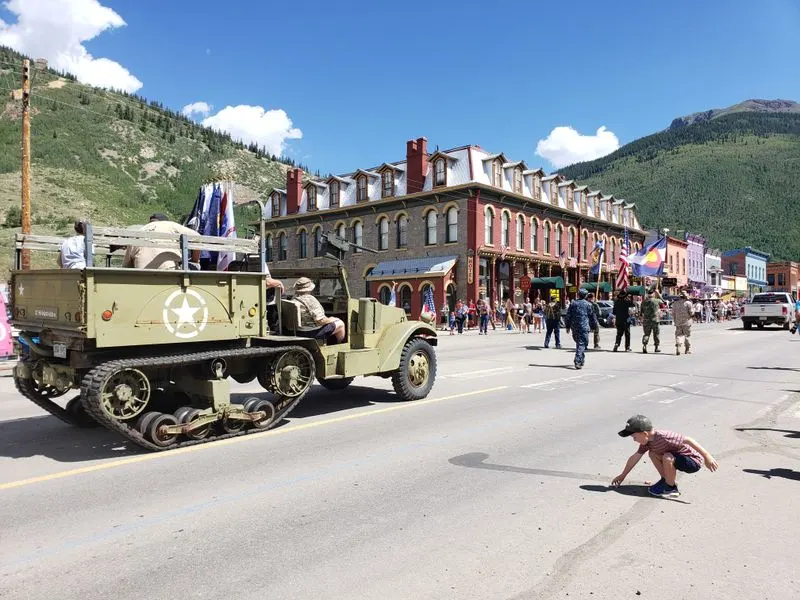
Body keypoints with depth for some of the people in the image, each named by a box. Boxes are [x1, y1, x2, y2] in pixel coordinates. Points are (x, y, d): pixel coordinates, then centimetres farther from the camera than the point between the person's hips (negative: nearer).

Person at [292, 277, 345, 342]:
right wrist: (330, 319, -5)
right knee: (340, 324, 5)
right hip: (312, 333, -9)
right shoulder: (310, 300, -23)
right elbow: (321, 321, -26)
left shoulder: (293, 300, 4)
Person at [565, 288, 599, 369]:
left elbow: (568, 316, 7)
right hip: (584, 327, -4)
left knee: (578, 342, 18)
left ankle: (581, 360, 24)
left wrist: (568, 326, 14)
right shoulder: (588, 304, -3)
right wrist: (595, 324, 19)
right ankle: (578, 361, -15)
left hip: (574, 327, 4)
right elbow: (592, 316, 4)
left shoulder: (573, 303, 7)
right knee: (582, 344, -5)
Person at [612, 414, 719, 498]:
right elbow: (635, 457, 7)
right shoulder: (647, 441, -2)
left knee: (667, 457, -30)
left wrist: (707, 456, -34)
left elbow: (688, 440, -32)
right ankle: (666, 480, 15)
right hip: (682, 457, 9)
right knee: (652, 453, 6)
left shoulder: (663, 437, -30)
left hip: (694, 461, -9)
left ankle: (671, 488, -8)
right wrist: (622, 475, 15)